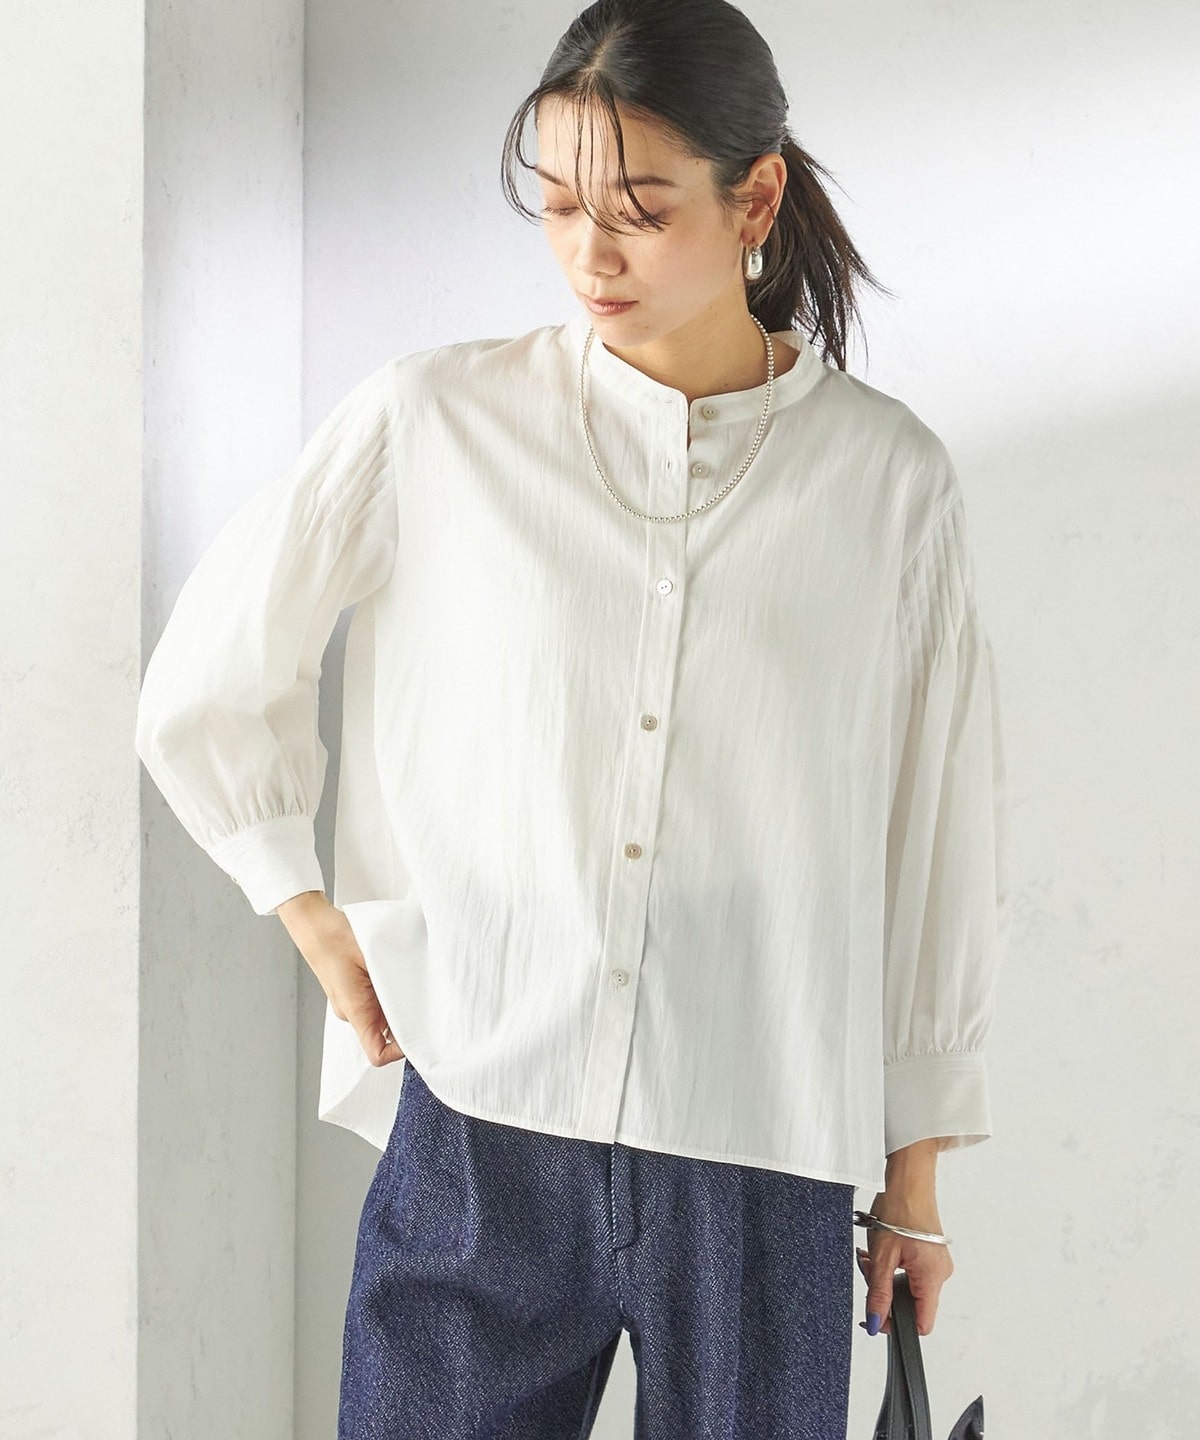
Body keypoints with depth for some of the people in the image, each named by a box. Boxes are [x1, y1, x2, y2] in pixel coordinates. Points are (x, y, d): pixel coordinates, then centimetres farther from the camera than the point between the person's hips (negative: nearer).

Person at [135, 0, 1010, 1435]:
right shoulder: (427, 425, -1)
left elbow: (938, 834, 6)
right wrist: (312, 916, 6)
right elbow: (203, 689, 11)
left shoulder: (888, 477, 1)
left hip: (760, 1165, 0)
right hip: (476, 1132, 0)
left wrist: (917, 1178, 10)